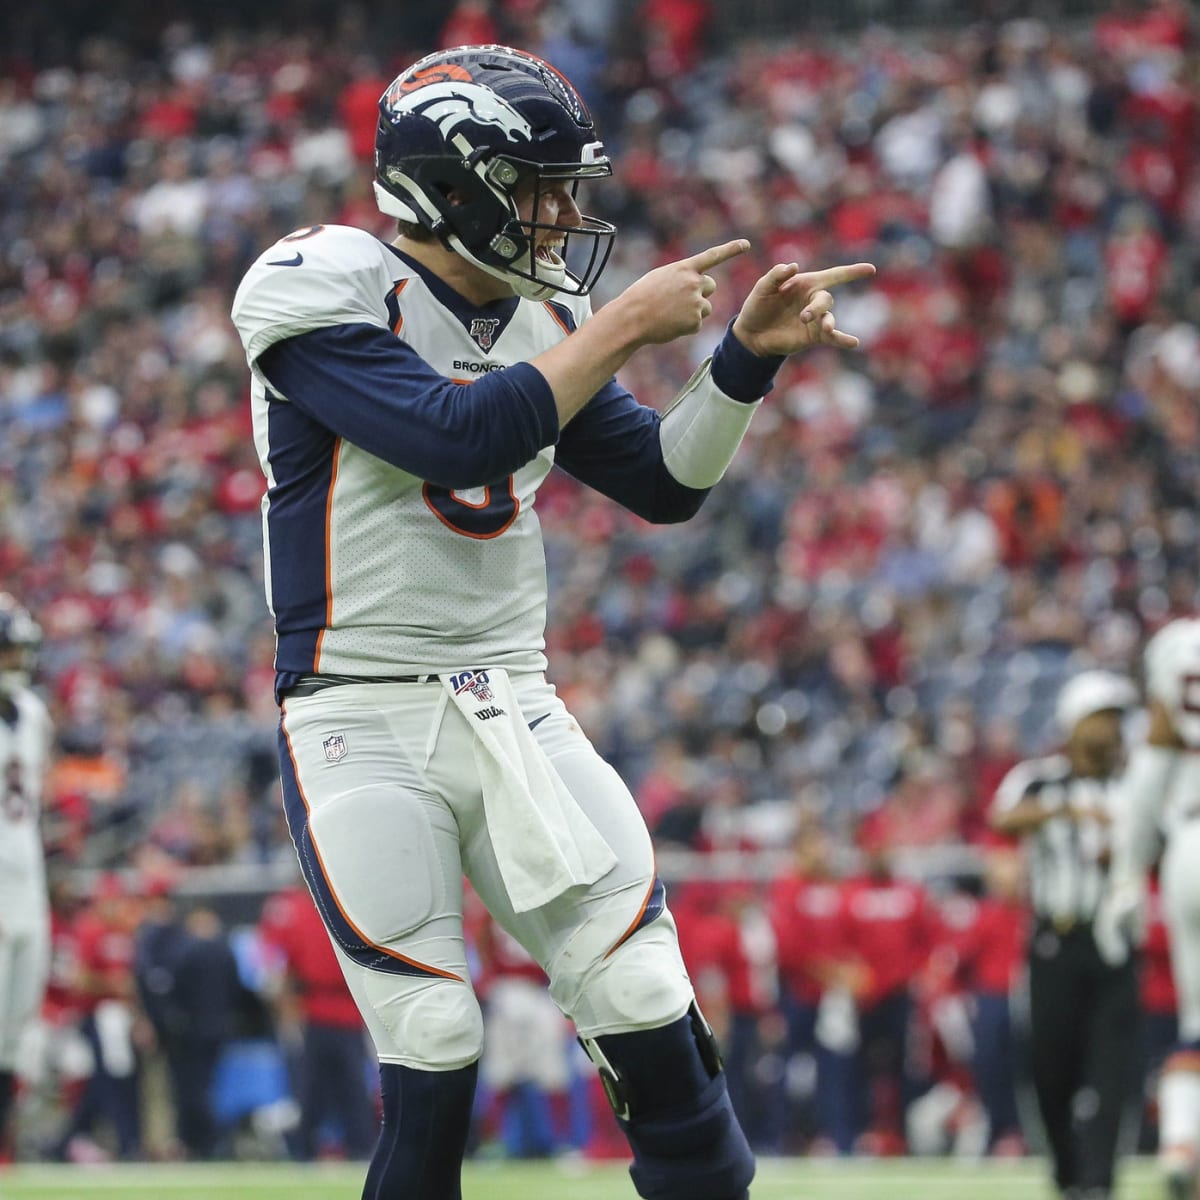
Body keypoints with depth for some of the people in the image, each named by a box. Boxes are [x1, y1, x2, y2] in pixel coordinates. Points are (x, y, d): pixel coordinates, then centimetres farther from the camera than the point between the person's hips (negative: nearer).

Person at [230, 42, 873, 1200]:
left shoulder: (542, 319, 10)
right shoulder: (323, 291, -10)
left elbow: (664, 482, 15)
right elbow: (456, 438, -24)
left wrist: (749, 353, 2)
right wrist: (622, 327, -18)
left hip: (512, 708, 5)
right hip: (362, 720, -5)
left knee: (652, 1017, -5)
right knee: (434, 1058, -10)